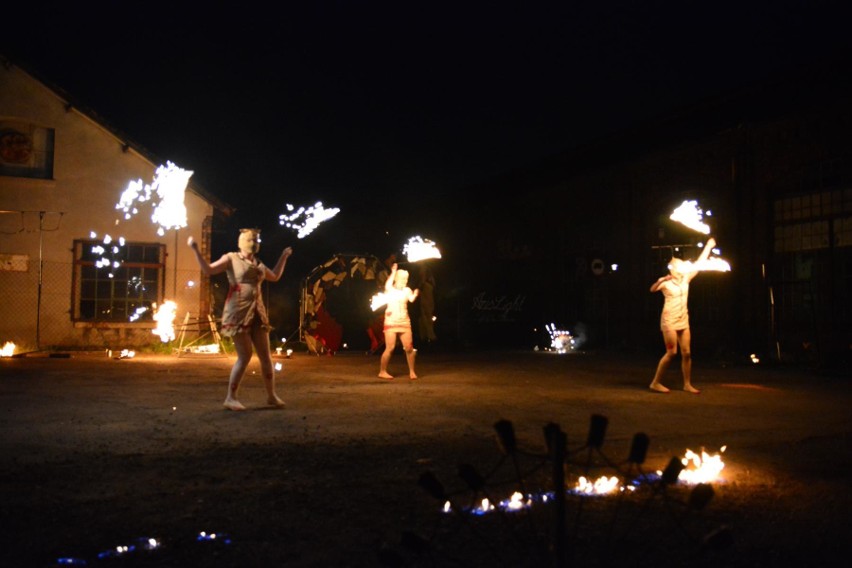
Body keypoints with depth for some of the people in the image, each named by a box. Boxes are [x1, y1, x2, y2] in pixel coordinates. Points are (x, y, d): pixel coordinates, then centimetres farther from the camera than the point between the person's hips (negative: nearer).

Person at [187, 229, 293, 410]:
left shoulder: (258, 264, 17)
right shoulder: (231, 258, 1)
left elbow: (275, 277, 32)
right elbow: (208, 270, -7)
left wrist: (284, 257, 33)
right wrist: (196, 250, -14)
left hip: (257, 312, 6)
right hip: (238, 312, -6)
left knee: (265, 355, 4)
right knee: (245, 356, -10)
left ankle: (271, 395, 15)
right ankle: (231, 397, 2)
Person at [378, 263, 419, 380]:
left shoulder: (406, 290, 4)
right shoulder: (390, 290, -1)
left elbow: (411, 299, -16)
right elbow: (387, 285, -26)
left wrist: (415, 294, -35)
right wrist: (393, 272, -28)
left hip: (405, 323, 3)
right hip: (391, 322, -3)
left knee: (409, 348, -1)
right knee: (390, 348, -7)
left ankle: (412, 372, 12)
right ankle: (382, 372, 6)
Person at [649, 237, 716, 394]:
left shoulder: (686, 279, 9)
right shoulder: (666, 282, -9)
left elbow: (699, 264, 11)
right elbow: (652, 289, -27)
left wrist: (708, 246, 10)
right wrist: (660, 280, -48)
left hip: (683, 321, 7)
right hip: (669, 321, -6)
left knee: (686, 353, 4)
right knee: (671, 352, -10)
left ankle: (687, 384, 12)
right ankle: (656, 382, -2)